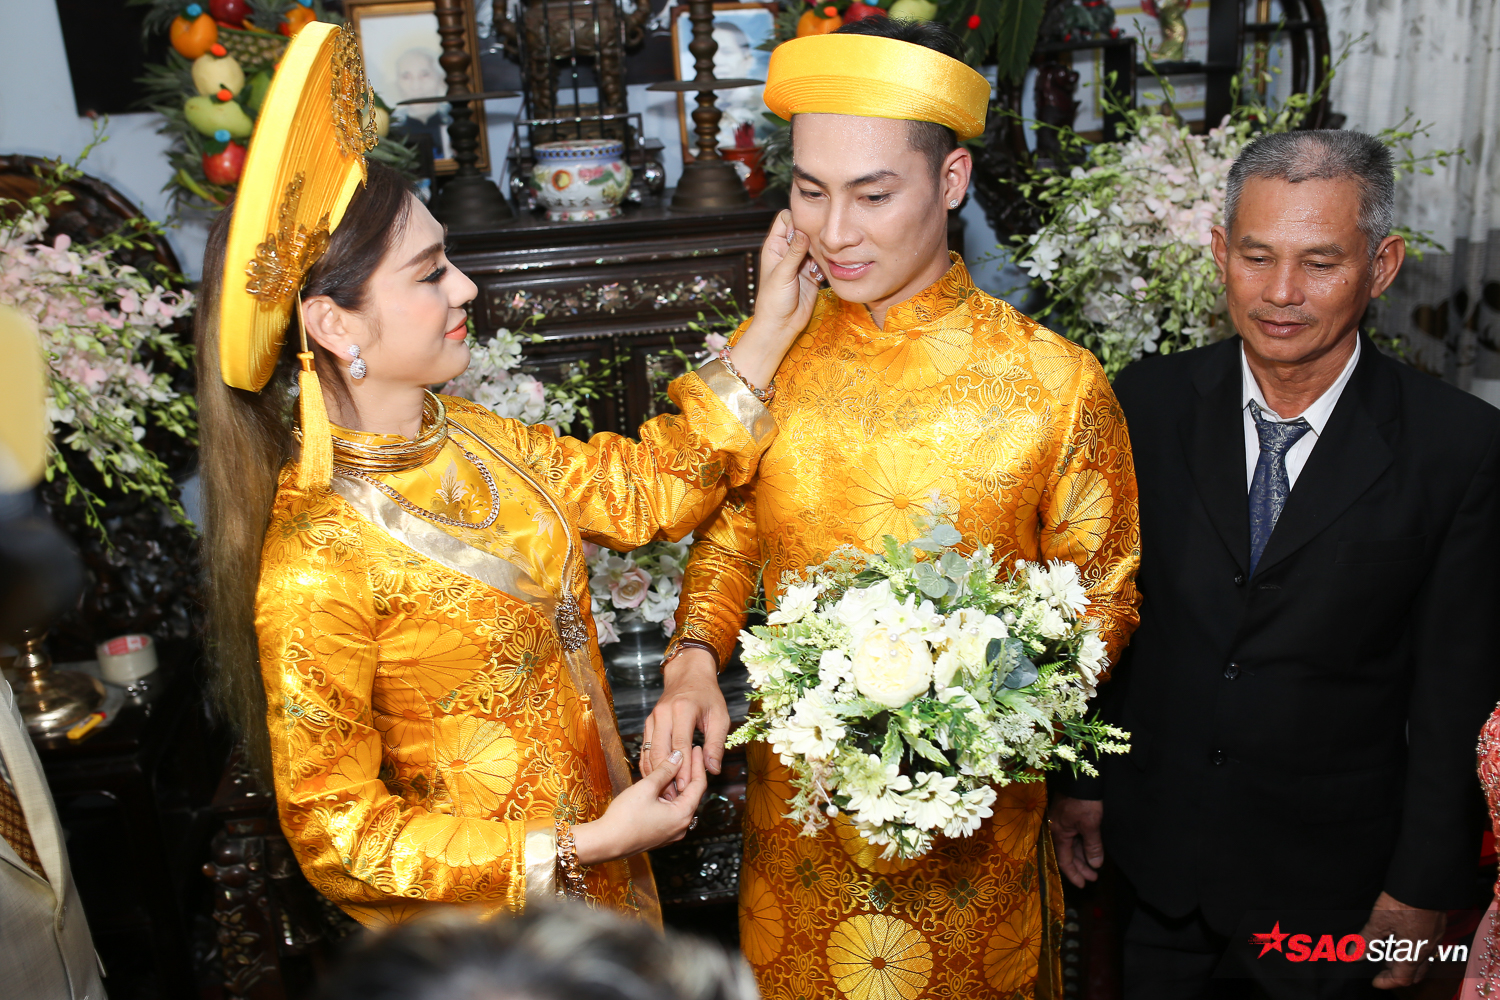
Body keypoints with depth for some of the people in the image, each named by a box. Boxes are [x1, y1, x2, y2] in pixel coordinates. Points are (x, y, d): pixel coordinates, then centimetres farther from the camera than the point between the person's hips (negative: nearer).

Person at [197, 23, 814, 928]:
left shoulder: (464, 437, -8)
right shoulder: (314, 567, -29)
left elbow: (649, 488, -2)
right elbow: (334, 834, -21)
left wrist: (769, 330, -7)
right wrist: (581, 847, -22)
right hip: (485, 926, -7)